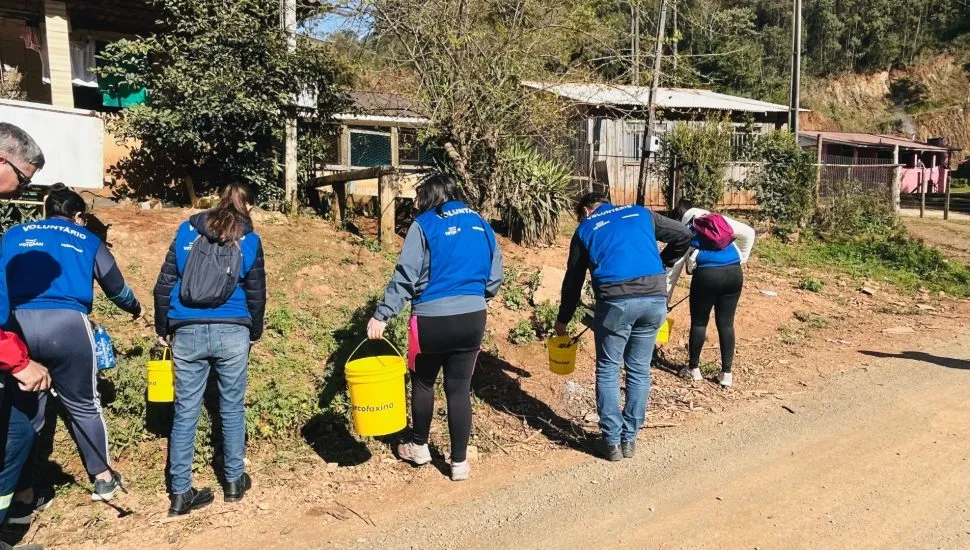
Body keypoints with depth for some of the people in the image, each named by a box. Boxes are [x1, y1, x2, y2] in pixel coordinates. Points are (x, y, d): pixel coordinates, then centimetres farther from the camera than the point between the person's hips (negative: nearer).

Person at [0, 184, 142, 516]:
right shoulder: (87, 240, 17)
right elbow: (116, 287, 23)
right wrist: (136, 309, 42)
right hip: (67, 325, -1)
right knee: (84, 405, 15)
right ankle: (103, 479, 26)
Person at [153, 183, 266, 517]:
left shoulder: (186, 231, 7)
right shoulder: (249, 240, 3)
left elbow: (164, 284, 7)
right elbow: (256, 293, 8)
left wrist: (162, 329, 17)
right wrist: (256, 332, 23)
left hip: (187, 333, 2)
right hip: (232, 333, -1)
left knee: (185, 411, 7)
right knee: (232, 408, 12)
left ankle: (180, 493, 11)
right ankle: (234, 481, 23)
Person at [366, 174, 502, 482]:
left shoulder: (425, 225, -5)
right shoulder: (480, 223, 9)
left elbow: (405, 276, -12)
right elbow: (496, 276, 12)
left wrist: (382, 315, -10)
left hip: (432, 320, -3)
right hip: (473, 319, 4)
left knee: (423, 383, 17)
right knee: (460, 388, 10)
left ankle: (419, 447, 33)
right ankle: (459, 462, 15)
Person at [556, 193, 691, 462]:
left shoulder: (585, 228, 17)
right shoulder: (640, 213, 22)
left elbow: (573, 280, 20)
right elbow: (684, 236, 22)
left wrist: (563, 320, 31)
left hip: (615, 300, -3)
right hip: (655, 297, 3)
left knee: (608, 370, 12)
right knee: (640, 370, 15)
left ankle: (613, 441, 13)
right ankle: (630, 439, 21)